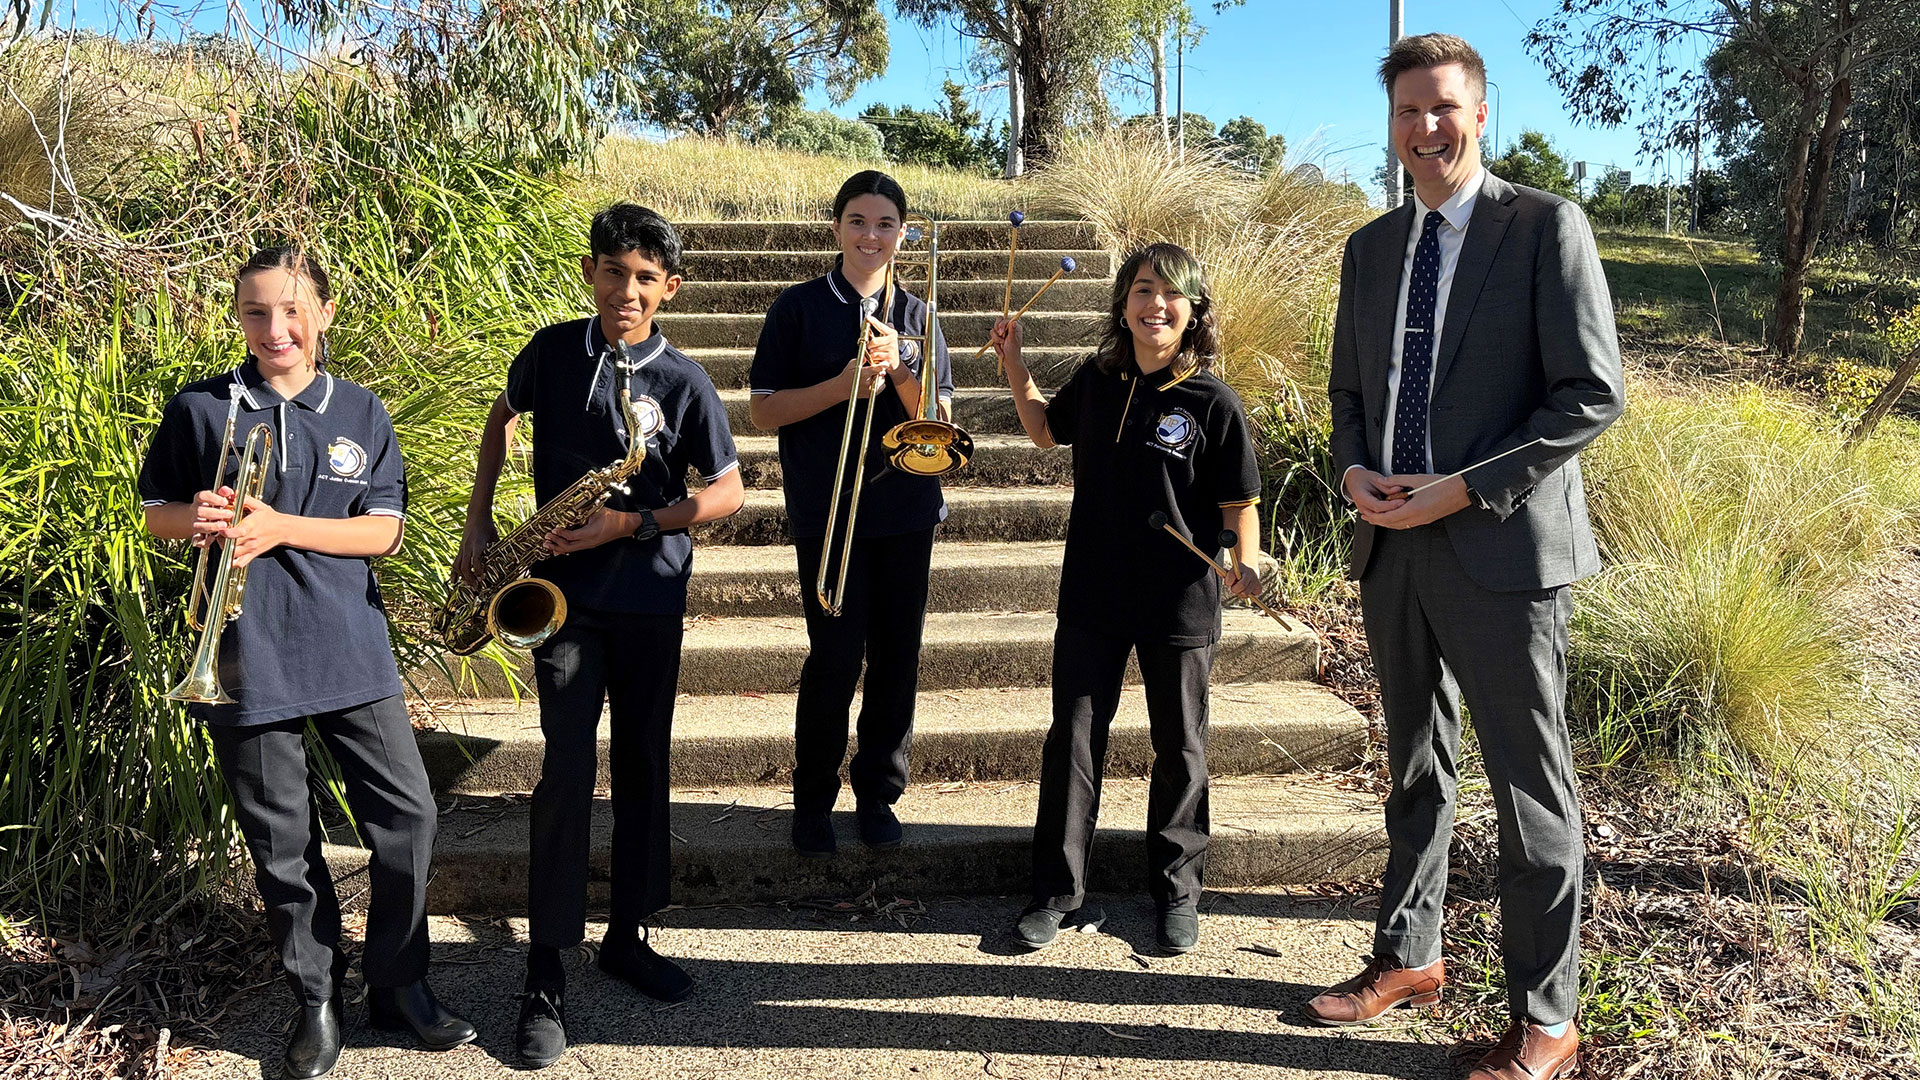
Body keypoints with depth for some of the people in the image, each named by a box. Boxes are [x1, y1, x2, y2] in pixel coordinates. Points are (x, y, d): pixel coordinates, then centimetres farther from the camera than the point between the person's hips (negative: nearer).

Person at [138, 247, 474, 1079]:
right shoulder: (199, 409, 3)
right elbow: (154, 513, 10)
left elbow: (383, 530, -1)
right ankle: (316, 998, 25)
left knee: (405, 813, 0)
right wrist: (197, 518, -13)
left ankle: (399, 985, 19)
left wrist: (279, 525, -15)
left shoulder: (361, 413, 5)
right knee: (280, 839, 7)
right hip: (247, 653, -1)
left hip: (348, 645, 1)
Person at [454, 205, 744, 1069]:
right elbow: (501, 414, 19)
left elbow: (727, 494, -3)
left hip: (650, 598, 1)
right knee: (568, 770, -8)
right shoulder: (551, 351, 0)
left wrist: (632, 524, -15)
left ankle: (628, 935, 26)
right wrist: (478, 519, 9)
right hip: (563, 592, -1)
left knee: (642, 766, 9)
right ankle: (545, 977, 1)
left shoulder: (683, 381, -5)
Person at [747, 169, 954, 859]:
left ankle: (879, 793, 23)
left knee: (897, 657, 7)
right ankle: (813, 802, 14)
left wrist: (896, 368, -13)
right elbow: (764, 412, -3)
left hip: (906, 509, 3)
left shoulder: (917, 315, 9)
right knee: (835, 657, -4)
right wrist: (843, 385, -16)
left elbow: (937, 423, 3)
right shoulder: (800, 308, 1)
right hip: (827, 509, -3)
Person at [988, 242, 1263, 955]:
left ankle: (1177, 893, 29)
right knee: (1073, 739, 7)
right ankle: (1059, 893, 20)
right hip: (1093, 596, 3)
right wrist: (1013, 362, 13)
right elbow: (1046, 431, 22)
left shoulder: (1213, 402, -10)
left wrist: (1245, 563, -22)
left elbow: (1239, 502, -5)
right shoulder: (1096, 381, 2)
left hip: (1181, 603, -3)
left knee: (1179, 749, 11)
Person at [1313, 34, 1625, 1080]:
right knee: (1416, 768, 18)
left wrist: (1464, 491, -17)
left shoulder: (1545, 226, -6)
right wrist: (1354, 471, -2)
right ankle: (1407, 958, 35)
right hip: (1393, 547, 6)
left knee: (1531, 788, 3)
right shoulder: (1372, 246, 12)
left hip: (1502, 550, -6)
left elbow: (1593, 392, -11)